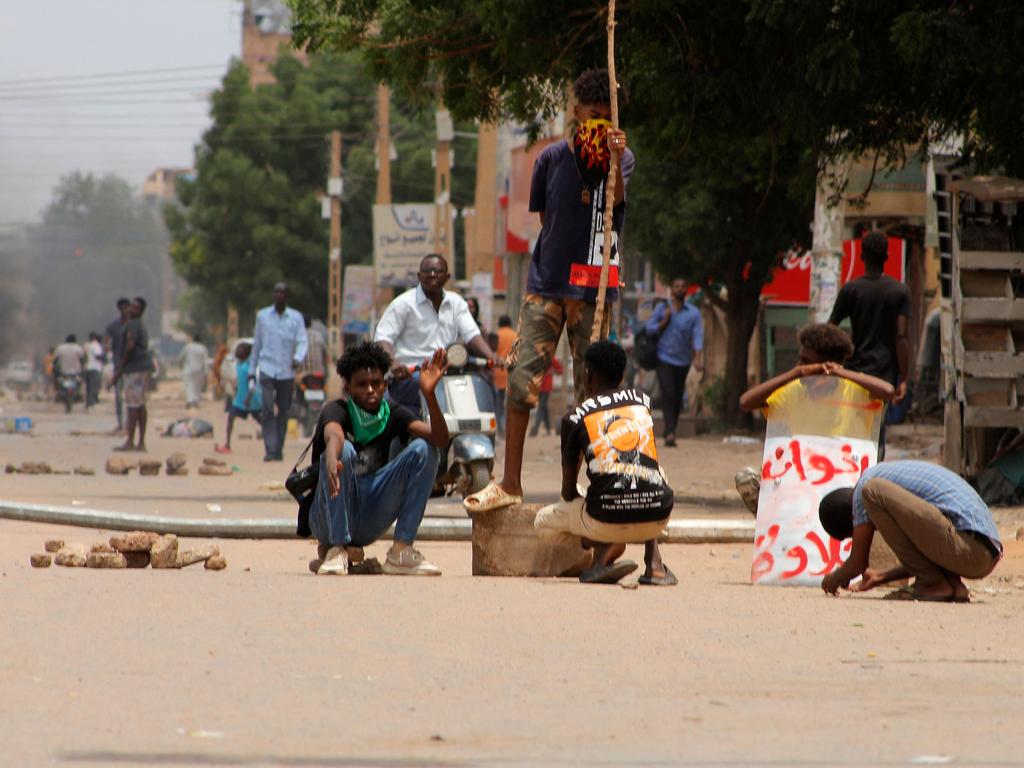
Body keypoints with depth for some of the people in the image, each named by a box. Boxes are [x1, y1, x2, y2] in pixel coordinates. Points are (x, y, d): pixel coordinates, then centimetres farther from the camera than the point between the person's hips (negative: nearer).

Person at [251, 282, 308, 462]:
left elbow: (303, 341, -4)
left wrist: (298, 358, -25)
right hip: (267, 370, -1)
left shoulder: (296, 318, 4)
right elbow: (257, 343, 14)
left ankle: (279, 450, 17)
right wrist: (252, 369, 14)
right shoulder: (262, 316, 8)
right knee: (268, 409, -14)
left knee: (283, 412, 6)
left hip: (287, 371, 1)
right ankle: (270, 449, -17)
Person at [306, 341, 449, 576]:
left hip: (369, 524, 4)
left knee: (424, 448, -11)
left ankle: (401, 551, -16)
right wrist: (331, 462, -59)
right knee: (344, 450, -30)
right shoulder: (336, 410, -9)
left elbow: (440, 439, -13)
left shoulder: (393, 414, 3)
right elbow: (333, 436, -35)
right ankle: (337, 549, -25)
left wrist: (429, 394, -29)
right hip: (327, 519, -4)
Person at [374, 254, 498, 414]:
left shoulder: (456, 303, 16)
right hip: (408, 376, -5)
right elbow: (382, 339, -5)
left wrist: (490, 356, -15)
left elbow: (472, 335, 6)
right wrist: (393, 363, -27)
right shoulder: (403, 303, 2)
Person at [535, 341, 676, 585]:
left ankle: (605, 548, -3)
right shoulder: (642, 400, 15)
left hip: (609, 518, -3)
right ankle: (654, 561, 19)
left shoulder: (575, 418, 6)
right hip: (658, 517, 3)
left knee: (543, 520, 26)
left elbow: (568, 490, 13)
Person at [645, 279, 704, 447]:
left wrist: (698, 358, -23)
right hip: (664, 358, -2)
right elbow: (649, 328, 4)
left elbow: (698, 335, -9)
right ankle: (670, 433, -21)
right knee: (668, 394, -15)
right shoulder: (661, 308, 3)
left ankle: (670, 431, 21)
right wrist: (665, 321, -12)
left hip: (683, 359, 2)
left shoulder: (693, 313, 0)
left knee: (678, 397, 7)